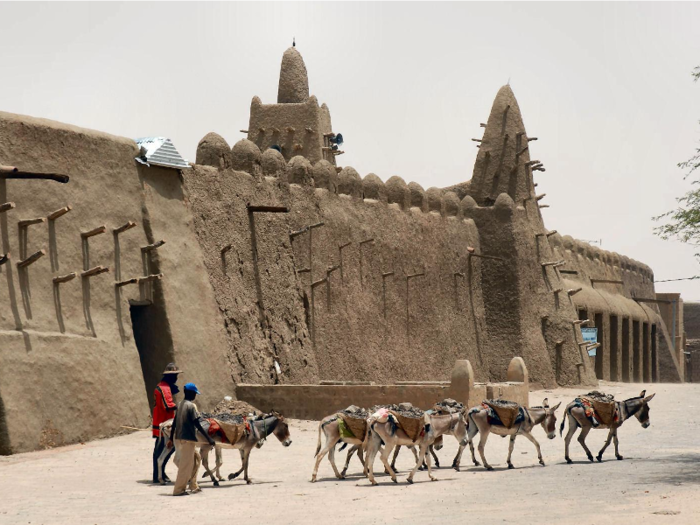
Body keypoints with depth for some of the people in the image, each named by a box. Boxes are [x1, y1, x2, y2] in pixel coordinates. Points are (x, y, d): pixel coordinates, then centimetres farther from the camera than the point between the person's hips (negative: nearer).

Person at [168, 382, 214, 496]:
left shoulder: (180, 404, 10)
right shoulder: (191, 406, -13)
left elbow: (174, 423, 14)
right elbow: (197, 425, -17)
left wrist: (171, 439, 21)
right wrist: (209, 438, -15)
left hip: (179, 438, 8)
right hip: (188, 439, -8)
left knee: (196, 458, 19)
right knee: (185, 465, -2)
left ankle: (193, 486, 20)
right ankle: (178, 490, 0)